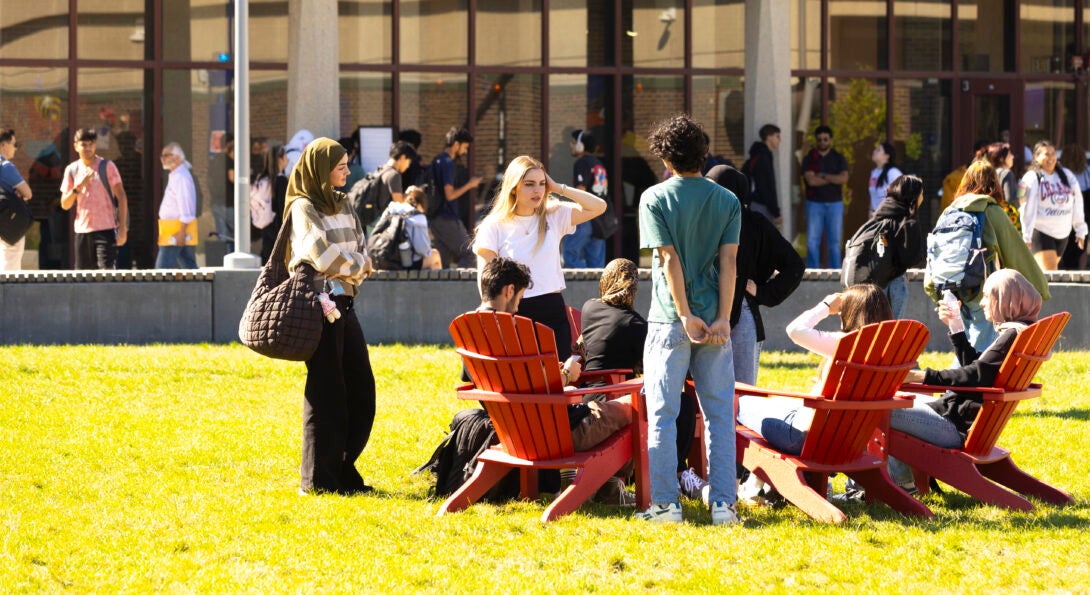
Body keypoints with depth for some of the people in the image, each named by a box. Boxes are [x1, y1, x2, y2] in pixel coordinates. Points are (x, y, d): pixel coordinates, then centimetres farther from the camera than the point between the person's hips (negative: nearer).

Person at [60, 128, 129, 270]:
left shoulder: (107, 166, -2)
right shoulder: (71, 170, 8)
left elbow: (121, 197, -2)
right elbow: (65, 205, 7)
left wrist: (123, 228, -10)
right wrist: (78, 187, -10)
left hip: (106, 229, -4)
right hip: (82, 230, 4)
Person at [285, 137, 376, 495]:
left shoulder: (343, 205, 17)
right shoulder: (304, 208, -7)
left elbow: (362, 252, 14)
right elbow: (323, 257, -17)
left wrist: (350, 265, -6)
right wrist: (358, 265, -1)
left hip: (345, 304, 8)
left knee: (360, 388, 6)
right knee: (326, 392, -5)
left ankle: (343, 468, 15)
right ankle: (319, 479, 1)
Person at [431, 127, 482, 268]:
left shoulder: (436, 161, 14)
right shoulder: (448, 163, -14)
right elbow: (450, 195, -19)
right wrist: (469, 185, -7)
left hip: (436, 218, 9)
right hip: (449, 219, -9)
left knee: (443, 261, 9)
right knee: (468, 255, -5)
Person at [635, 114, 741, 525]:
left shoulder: (655, 198, -4)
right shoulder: (727, 201, 4)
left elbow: (670, 260, -9)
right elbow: (728, 262, -3)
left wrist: (686, 316, -10)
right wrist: (722, 319, -6)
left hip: (671, 321, -3)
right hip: (715, 321, 3)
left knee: (662, 414, 2)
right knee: (720, 414, 6)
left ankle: (665, 503, -1)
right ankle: (722, 503, 2)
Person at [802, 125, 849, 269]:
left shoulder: (839, 158, 7)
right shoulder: (809, 159, 3)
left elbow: (844, 179, -8)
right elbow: (811, 180, -11)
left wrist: (823, 176, -10)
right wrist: (834, 179, -8)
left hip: (834, 204, 1)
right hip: (814, 203, -1)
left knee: (834, 241, 1)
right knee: (812, 241, -4)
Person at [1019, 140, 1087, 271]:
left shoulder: (1067, 175, 8)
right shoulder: (1032, 178, -8)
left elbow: (1077, 204, 11)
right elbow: (1028, 209, -11)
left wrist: (1080, 230, 9)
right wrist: (1026, 237, -15)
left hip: (1063, 234, 6)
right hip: (1041, 232, -6)